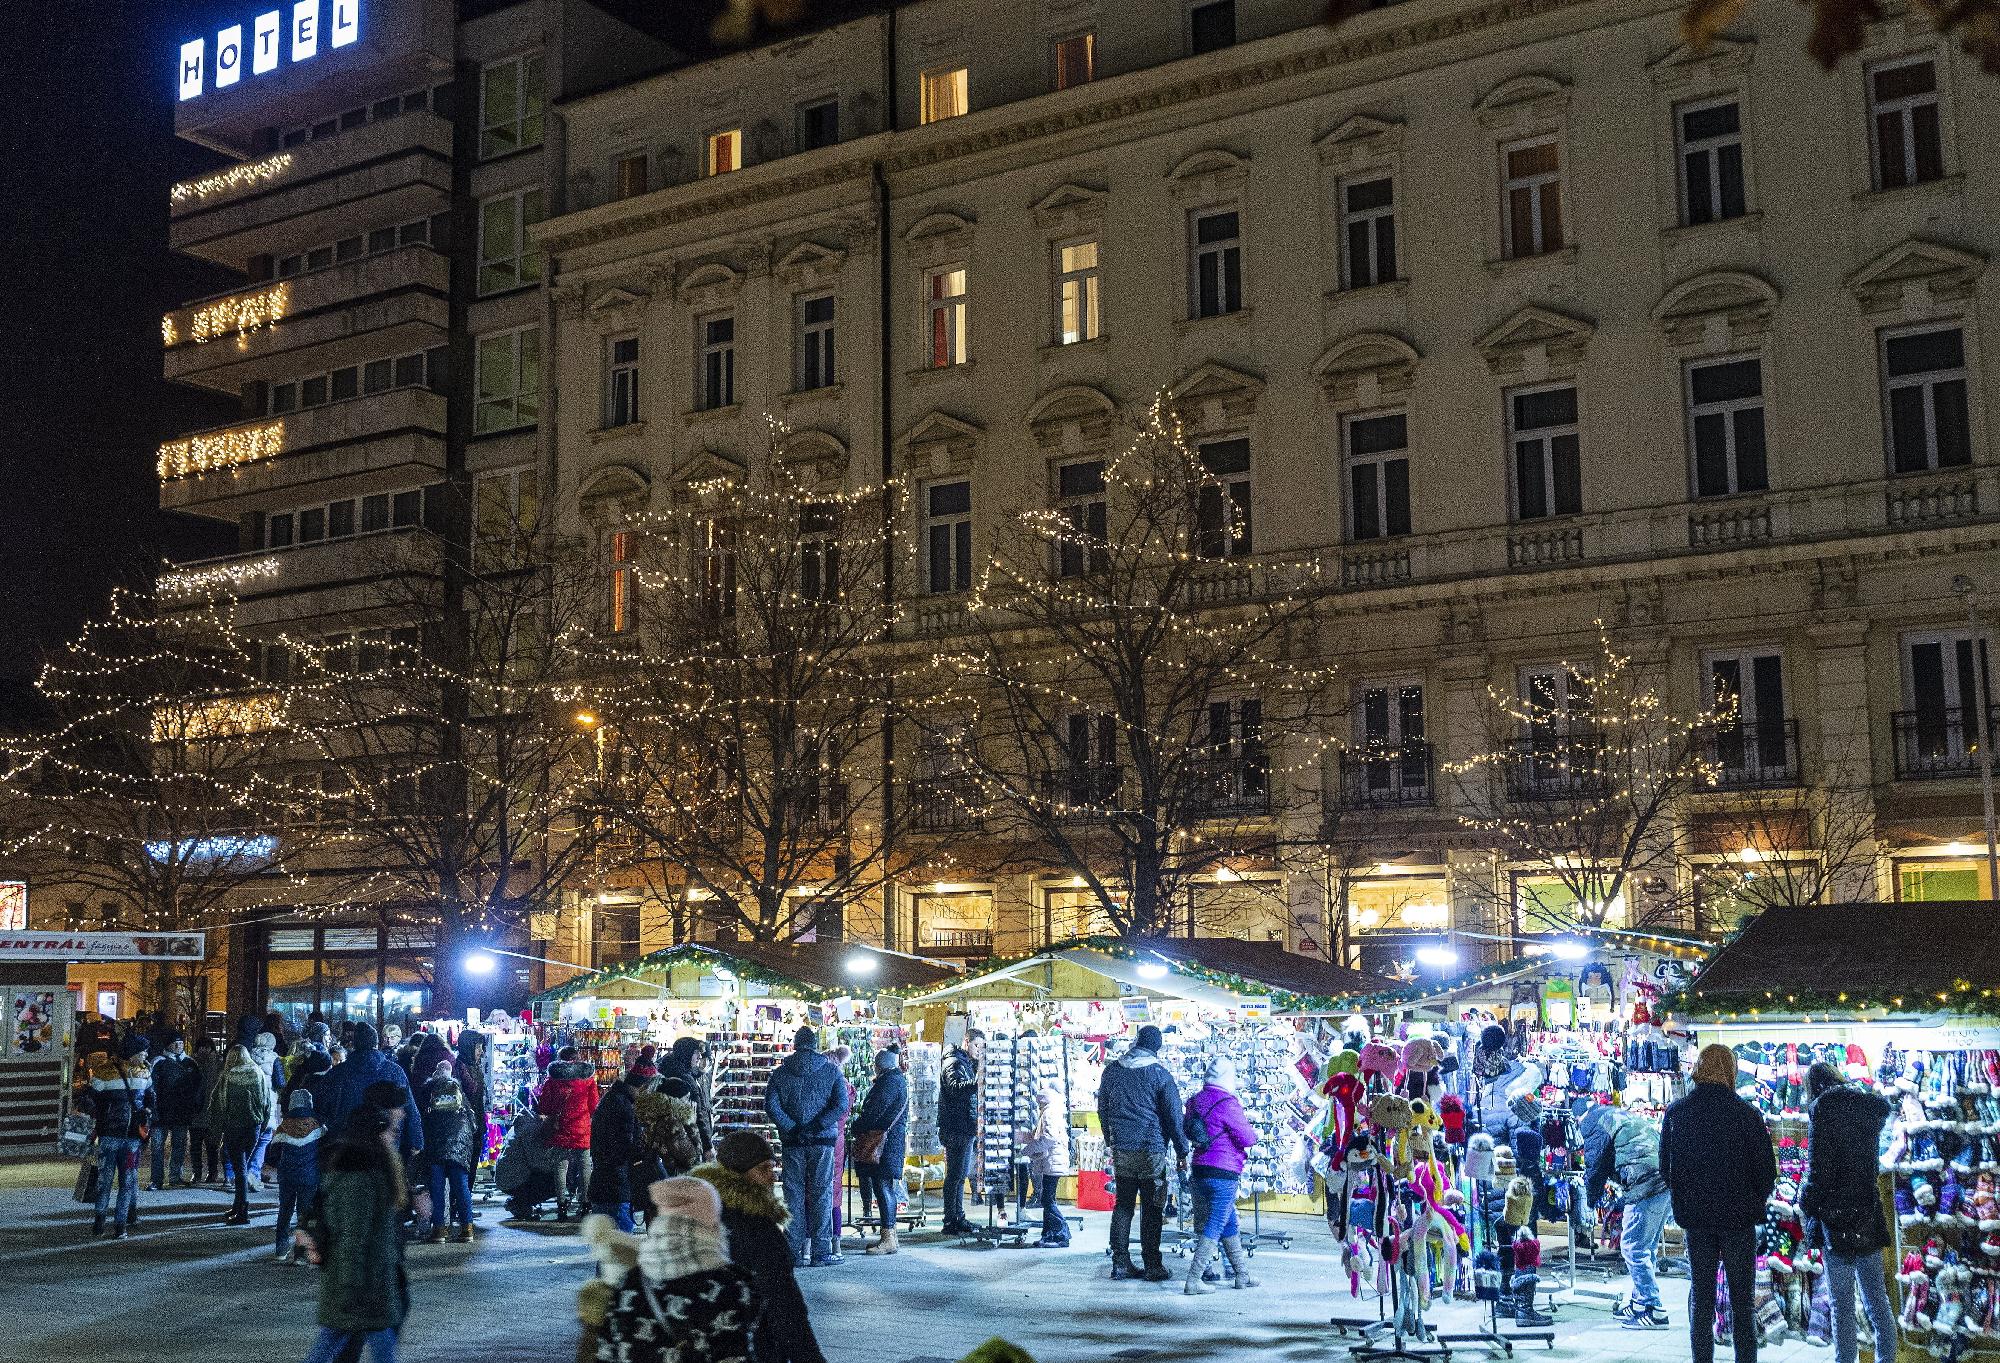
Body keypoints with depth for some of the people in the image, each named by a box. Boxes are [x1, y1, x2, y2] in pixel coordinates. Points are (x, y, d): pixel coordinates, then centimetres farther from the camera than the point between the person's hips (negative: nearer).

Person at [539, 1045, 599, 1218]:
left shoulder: (553, 1079, 0)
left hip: (560, 1132, 0)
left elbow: (543, 1108, 1)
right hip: (583, 1132, 0)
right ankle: (584, 1204, 6)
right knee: (585, 1168, 7)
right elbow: (594, 1107, 3)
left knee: (561, 1166, 6)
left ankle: (561, 1204, 4)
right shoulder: (588, 1078, 1)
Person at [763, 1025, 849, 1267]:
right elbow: (841, 1104, -9)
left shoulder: (780, 1072, 5)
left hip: (792, 1142, 1)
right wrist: (817, 1126, -10)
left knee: (793, 1194, 7)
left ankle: (795, 1251, 7)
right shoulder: (832, 1070, 2)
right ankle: (821, 1251, 2)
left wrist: (793, 1128, -6)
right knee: (821, 1193, 4)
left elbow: (771, 1105, -6)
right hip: (823, 1141, -1)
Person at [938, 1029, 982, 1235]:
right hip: (956, 1129, -10)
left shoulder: (968, 1064, 20)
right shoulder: (954, 1063, -12)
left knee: (960, 1175, 14)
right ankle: (950, 1222, -6)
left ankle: (958, 1217, 21)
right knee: (955, 1175, -8)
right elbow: (955, 1087, -32)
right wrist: (976, 1083, -47)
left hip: (966, 1129, 10)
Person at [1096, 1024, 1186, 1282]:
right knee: (1151, 1210, 2)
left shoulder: (1112, 1070, 6)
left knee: (1123, 1205, 11)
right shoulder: (1159, 1074, -7)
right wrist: (1181, 1151, 1)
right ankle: (1152, 1266, 3)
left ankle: (1120, 1263, 11)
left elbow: (1102, 1109, 15)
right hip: (1151, 1150, -4)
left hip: (1121, 1151, 4)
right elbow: (1173, 1115, -6)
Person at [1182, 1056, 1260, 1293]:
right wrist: (1248, 1128, 7)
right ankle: (1193, 1280, -5)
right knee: (1214, 1227, -2)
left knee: (1229, 1223, 19)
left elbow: (1186, 1129, 22)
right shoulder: (1227, 1103, -16)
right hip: (1223, 1173, -8)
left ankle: (1243, 1275, 28)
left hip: (1200, 1169, 8)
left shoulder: (1196, 1100, 7)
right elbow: (1249, 1138, -13)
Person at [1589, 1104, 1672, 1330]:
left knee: (1632, 1247, -3)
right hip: (1667, 1185, 9)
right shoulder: (1631, 1119, 28)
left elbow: (1597, 1170, 7)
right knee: (1645, 1247, 19)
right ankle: (1638, 1302, 27)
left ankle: (1654, 1311, -5)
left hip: (1645, 1188, -9)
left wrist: (1590, 1201, 23)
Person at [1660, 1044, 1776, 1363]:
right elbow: (1767, 1169, -7)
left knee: (1701, 1294, 12)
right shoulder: (1745, 1114, -13)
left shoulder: (1675, 1113, -2)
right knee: (1742, 1298, 7)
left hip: (1695, 1218, 3)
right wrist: (1754, 1204, 10)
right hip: (1738, 1217, -3)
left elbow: (1665, 1168, 6)